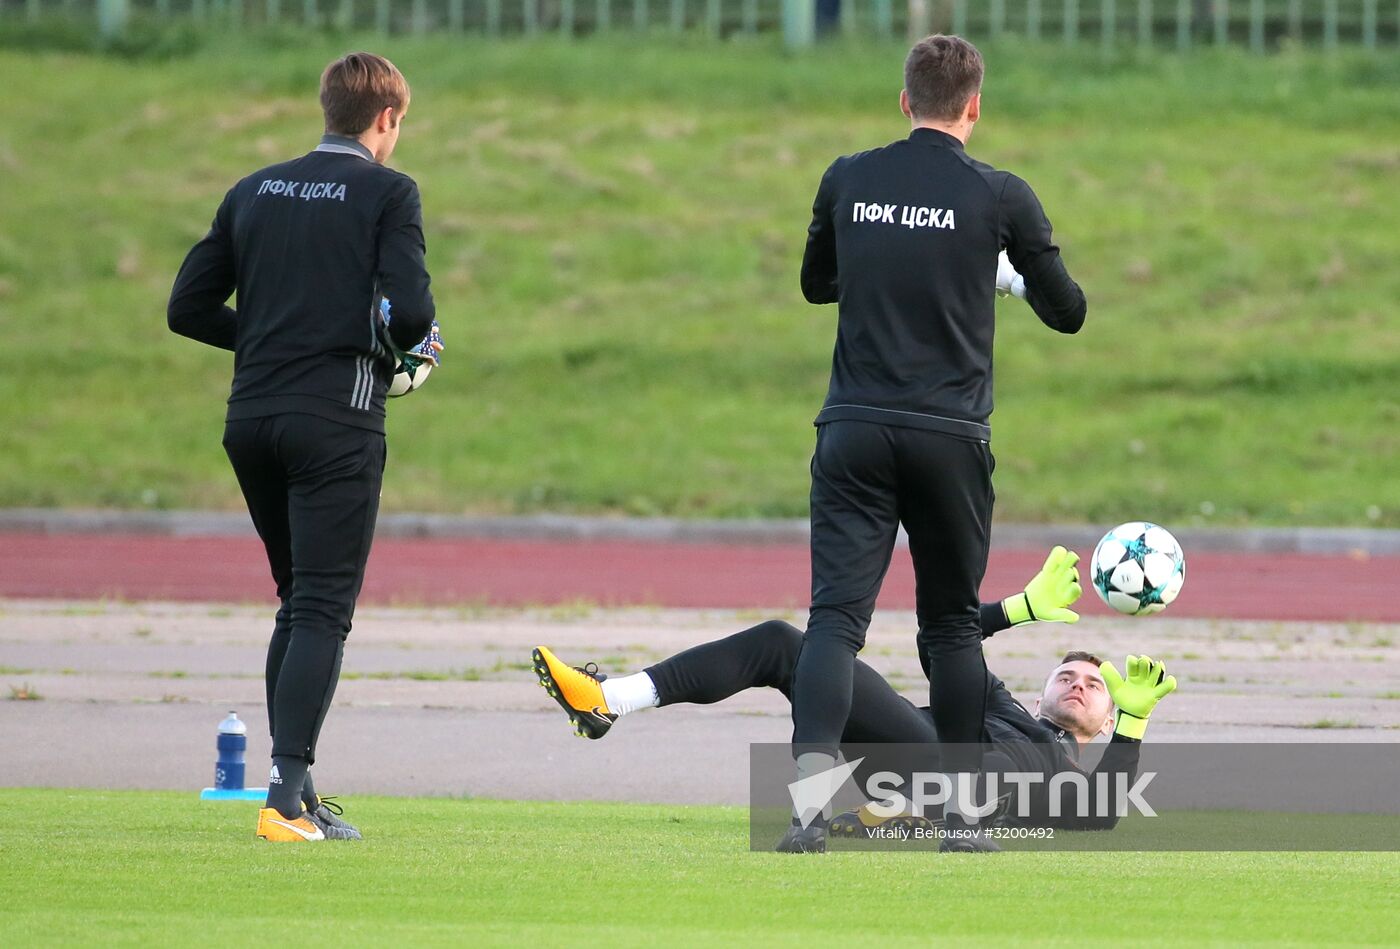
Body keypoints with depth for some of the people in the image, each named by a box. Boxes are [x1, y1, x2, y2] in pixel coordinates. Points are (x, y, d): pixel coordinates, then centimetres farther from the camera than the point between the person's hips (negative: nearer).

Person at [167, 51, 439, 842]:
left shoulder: (254, 193, 14)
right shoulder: (388, 193, -3)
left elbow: (189, 309, 12)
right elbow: (411, 311, -15)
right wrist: (414, 341, 7)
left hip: (251, 420, 6)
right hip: (337, 419, -6)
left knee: (299, 602, 18)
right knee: (324, 609, -6)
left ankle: (295, 791, 18)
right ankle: (288, 794, -17)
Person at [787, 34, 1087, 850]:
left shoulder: (849, 180, 5)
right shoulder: (1000, 197, -1)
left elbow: (816, 284, 22)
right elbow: (1068, 313, 8)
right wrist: (1019, 277, 29)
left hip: (855, 433, 1)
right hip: (951, 438, -1)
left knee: (836, 613, -6)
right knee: (953, 622, 15)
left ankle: (811, 791, -25)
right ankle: (964, 806, 17)